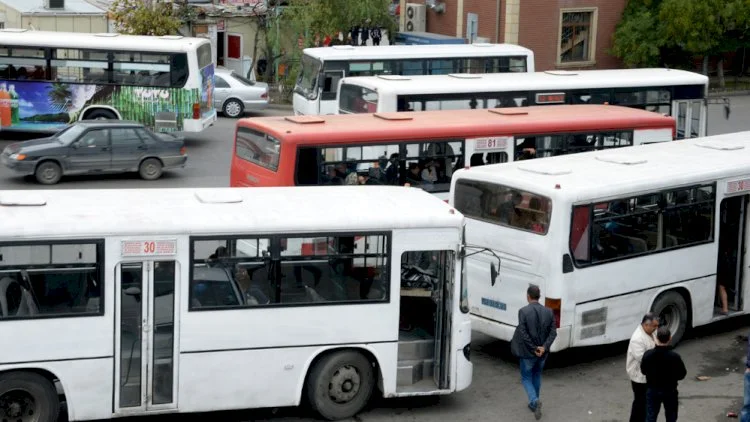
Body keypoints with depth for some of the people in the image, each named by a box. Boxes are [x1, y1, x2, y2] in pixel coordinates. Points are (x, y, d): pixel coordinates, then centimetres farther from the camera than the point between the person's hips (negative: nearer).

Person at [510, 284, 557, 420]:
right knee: (537, 376, 24)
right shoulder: (548, 312, -3)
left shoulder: (523, 311, -16)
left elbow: (523, 333, -19)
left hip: (527, 353, -4)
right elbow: (553, 332, -7)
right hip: (543, 353, 4)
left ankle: (535, 401, -14)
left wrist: (534, 349, -12)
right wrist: (544, 347, -12)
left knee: (526, 379, 9)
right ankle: (533, 404, 34)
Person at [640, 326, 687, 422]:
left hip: (652, 390, 1)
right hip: (670, 391, -1)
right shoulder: (674, 356, -23)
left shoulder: (648, 355, -18)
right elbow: (681, 374, -11)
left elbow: (643, 371, -2)